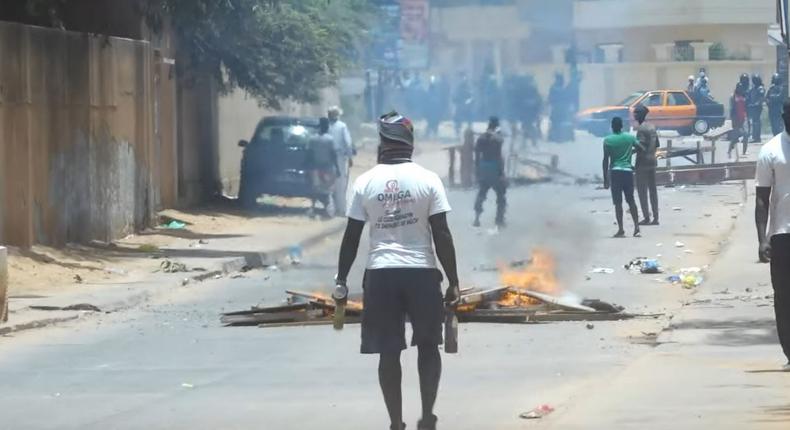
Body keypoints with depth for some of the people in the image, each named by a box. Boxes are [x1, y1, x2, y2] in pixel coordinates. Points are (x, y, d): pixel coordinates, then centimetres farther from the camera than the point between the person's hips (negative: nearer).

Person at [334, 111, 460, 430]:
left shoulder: (365, 182, 1)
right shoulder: (428, 180, -3)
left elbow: (352, 236, 3)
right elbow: (441, 235, -5)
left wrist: (341, 279, 12)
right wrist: (453, 282, 1)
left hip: (381, 273, 1)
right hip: (421, 271, -1)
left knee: (389, 352, 7)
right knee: (427, 346, 15)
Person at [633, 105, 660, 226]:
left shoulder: (641, 128, -14)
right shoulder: (652, 127, 11)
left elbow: (641, 147, -20)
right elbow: (657, 144, 14)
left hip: (643, 161, -8)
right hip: (653, 161, 8)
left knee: (642, 190, -3)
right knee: (653, 189, 10)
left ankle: (646, 218, -6)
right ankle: (655, 218, 10)